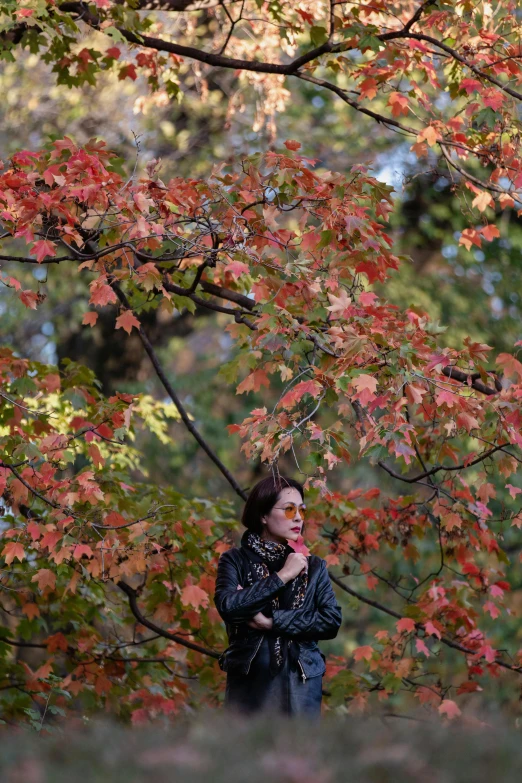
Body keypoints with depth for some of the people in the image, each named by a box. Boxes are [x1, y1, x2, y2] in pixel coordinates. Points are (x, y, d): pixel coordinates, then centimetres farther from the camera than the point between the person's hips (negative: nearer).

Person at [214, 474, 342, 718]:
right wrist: (281, 576, -11)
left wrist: (273, 622, -10)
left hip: (301, 682, 2)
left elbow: (332, 621, -2)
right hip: (248, 681, -2)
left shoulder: (313, 566, 10)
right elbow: (228, 606, -14)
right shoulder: (236, 560, 4)